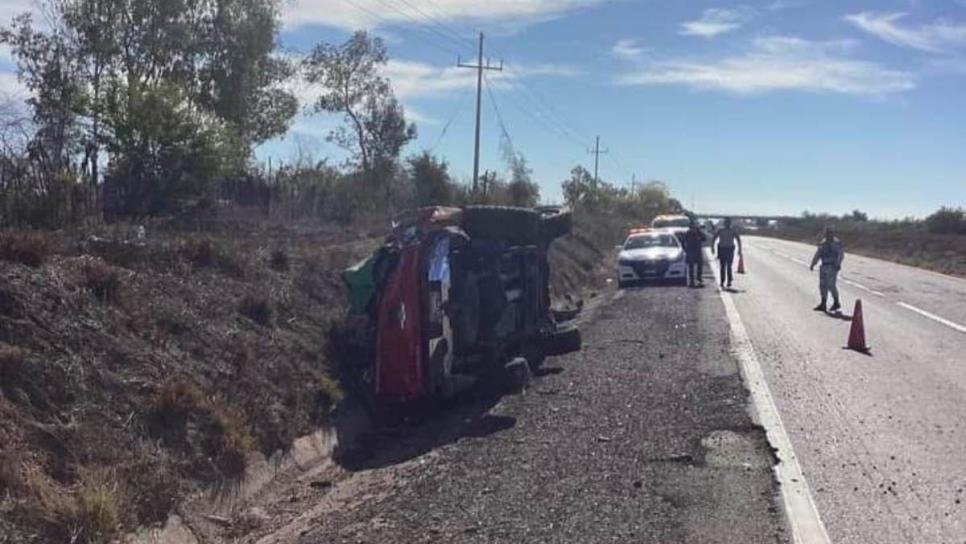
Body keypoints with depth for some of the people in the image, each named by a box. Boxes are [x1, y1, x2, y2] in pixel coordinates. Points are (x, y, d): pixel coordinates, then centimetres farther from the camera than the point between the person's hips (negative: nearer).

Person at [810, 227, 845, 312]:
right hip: (823, 266, 7)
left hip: (832, 267, -7)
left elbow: (841, 254, -15)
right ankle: (823, 304, 9)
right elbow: (817, 254, 20)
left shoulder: (837, 243, -4)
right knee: (823, 285, 5)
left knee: (831, 285, -11)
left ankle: (836, 303, 4)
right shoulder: (823, 243, 16)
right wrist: (812, 264, 11)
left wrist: (838, 264, -29)